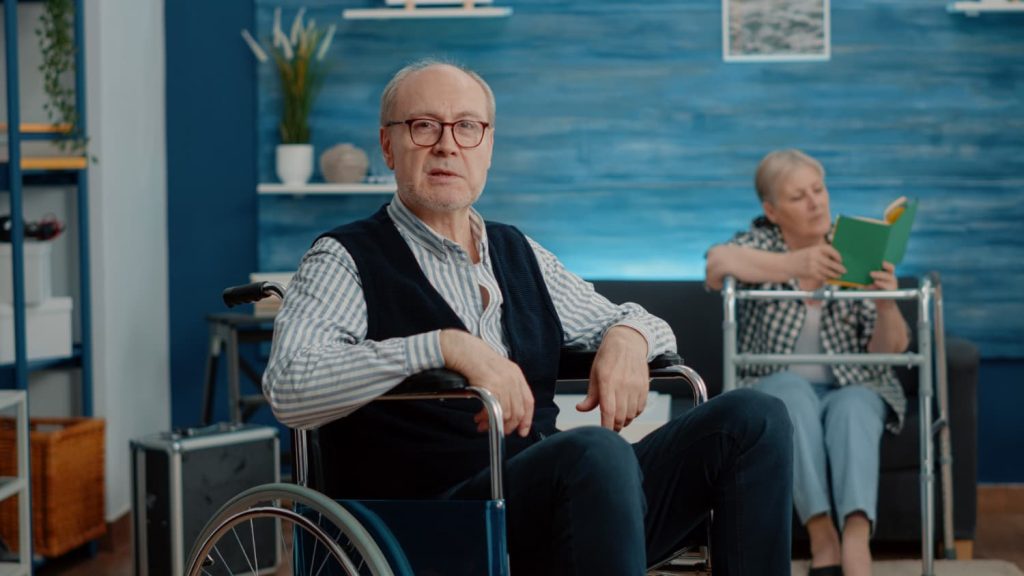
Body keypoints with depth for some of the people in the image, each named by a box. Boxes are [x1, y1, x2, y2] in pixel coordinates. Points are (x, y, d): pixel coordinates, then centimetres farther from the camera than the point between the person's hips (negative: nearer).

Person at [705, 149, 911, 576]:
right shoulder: (761, 241, -1)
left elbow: (889, 349, -3)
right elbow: (718, 261, -27)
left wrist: (886, 305, -26)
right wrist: (793, 265, -41)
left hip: (853, 386, 0)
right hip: (778, 389, 0)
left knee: (851, 408, -34)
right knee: (794, 391, -35)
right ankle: (823, 538, -43)